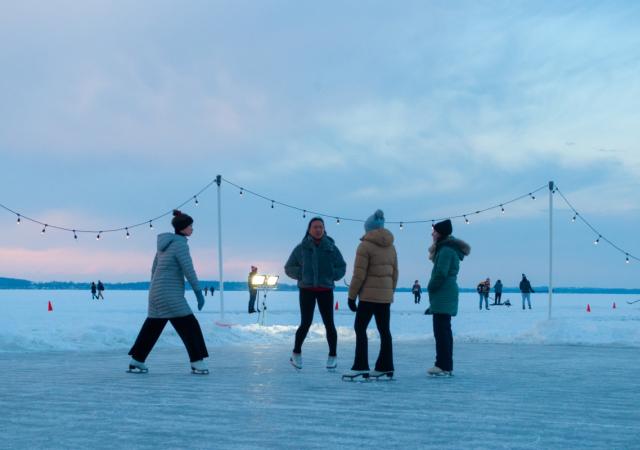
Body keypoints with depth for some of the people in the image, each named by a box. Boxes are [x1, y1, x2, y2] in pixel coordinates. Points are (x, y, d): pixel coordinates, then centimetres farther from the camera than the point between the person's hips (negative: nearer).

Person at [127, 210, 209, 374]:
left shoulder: (165, 243, 15)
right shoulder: (180, 243, -12)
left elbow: (154, 268, 20)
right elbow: (188, 270, -17)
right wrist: (199, 292, -13)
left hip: (158, 292, 9)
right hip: (170, 294, -9)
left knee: (152, 327, 17)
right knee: (189, 325, -6)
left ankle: (136, 361, 22)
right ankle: (197, 363, -9)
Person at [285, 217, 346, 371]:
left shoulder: (331, 248, 2)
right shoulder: (301, 248, -1)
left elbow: (341, 268, 8)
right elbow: (289, 268, 4)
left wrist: (331, 276, -8)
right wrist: (302, 275, -10)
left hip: (325, 290, 1)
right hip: (306, 290, -1)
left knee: (329, 323, 0)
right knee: (305, 323, -7)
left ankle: (333, 356, 15)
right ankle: (296, 353, 12)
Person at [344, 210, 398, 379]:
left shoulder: (365, 246, -9)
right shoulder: (391, 247, 13)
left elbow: (359, 274, -12)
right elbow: (395, 273, 16)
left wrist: (352, 295, -7)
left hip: (369, 295, -7)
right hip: (386, 296, 7)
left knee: (360, 328, -2)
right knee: (384, 330, 9)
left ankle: (361, 366, -7)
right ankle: (386, 367, 11)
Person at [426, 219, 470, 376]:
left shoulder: (446, 250, -15)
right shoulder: (448, 248, 18)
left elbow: (441, 273, -22)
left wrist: (431, 287, -8)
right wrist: (433, 288, 13)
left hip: (442, 296, -11)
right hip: (446, 295, 11)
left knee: (441, 330, -9)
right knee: (444, 330, 13)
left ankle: (443, 366, -9)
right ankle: (446, 365, 17)